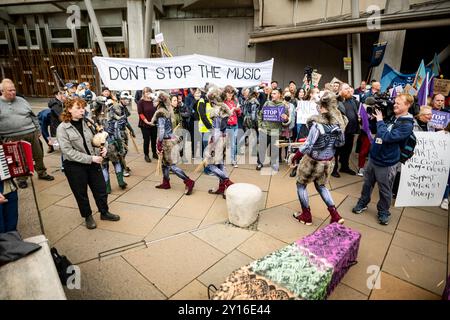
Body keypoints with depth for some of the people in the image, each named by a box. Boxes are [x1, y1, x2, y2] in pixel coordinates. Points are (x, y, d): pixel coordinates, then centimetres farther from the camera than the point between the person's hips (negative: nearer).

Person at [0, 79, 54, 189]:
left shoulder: (21, 101, 8)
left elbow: (33, 116, 13)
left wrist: (38, 130, 11)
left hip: (31, 134, 3)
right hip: (13, 138, -2)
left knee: (38, 155, 12)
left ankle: (42, 173, 30)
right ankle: (21, 178, 24)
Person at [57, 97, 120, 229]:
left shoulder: (87, 123, 1)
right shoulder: (62, 128, -12)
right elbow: (68, 151, -19)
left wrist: (102, 148, -8)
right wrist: (90, 158, -24)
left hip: (93, 163, 4)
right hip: (74, 166, -4)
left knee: (101, 189, 12)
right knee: (81, 194, 12)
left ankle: (104, 212, 33)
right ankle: (88, 216, 33)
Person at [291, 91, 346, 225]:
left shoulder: (318, 123, -25)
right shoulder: (339, 121, -4)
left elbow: (307, 146, -24)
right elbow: (341, 142, 7)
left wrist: (295, 157, -12)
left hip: (313, 161, -6)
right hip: (328, 161, 7)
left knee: (301, 185, 16)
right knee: (321, 186, 27)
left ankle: (306, 216, 26)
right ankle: (335, 215, 22)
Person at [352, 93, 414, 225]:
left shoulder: (407, 125, -17)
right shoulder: (391, 117, 4)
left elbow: (387, 137, -28)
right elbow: (375, 129, 16)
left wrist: (380, 120, -18)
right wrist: (375, 118, -1)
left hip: (386, 163, -6)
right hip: (373, 157, 6)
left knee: (384, 190, 11)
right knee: (367, 183, 19)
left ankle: (383, 212, 29)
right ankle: (362, 203, 37)